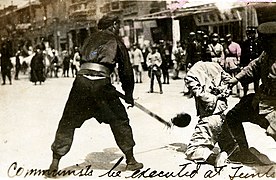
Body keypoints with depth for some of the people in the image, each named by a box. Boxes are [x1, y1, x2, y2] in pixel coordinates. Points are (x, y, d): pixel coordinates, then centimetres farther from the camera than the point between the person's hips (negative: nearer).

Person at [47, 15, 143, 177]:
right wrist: (129, 95, 24)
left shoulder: (91, 38, 25)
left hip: (81, 80, 4)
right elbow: (126, 70, 13)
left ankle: (55, 160, 12)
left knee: (68, 121, 11)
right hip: (101, 83, -3)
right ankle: (130, 160, 16)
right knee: (120, 120, 11)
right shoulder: (116, 41, 13)